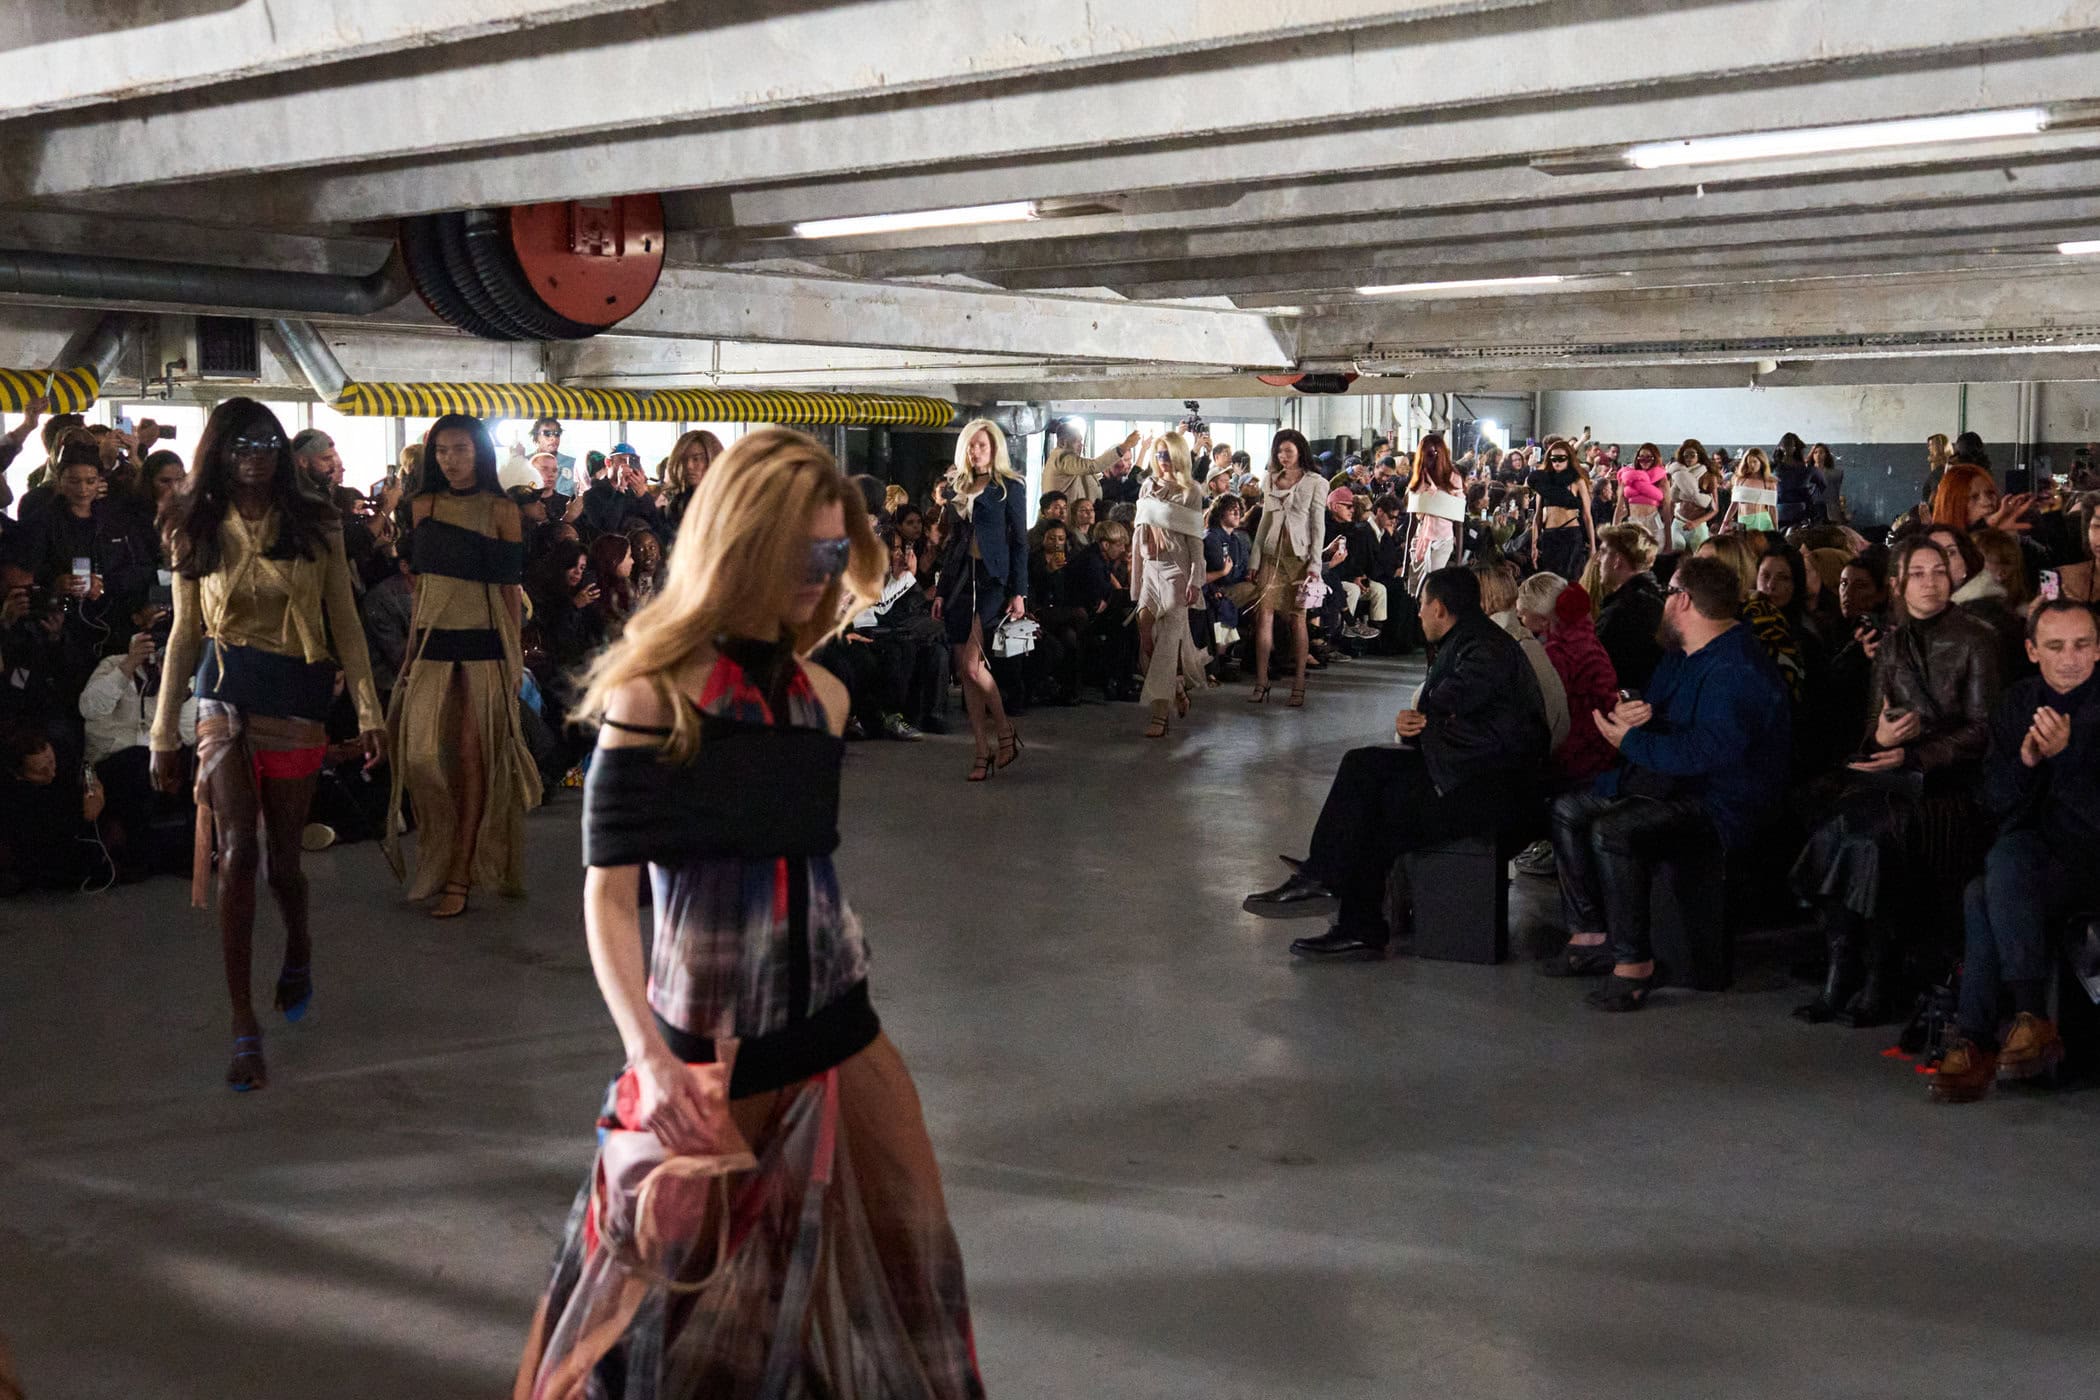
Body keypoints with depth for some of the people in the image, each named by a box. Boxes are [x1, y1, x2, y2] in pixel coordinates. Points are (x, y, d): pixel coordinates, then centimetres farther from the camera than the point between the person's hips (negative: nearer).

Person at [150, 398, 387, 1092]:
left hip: (297, 698, 0)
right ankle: (244, 1023, -11)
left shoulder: (317, 525, 4)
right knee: (237, 849, -14)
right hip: (225, 696, 0)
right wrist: (164, 733, 10)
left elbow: (345, 622, 4)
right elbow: (185, 634, 10)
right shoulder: (197, 531, 7)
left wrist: (369, 710, -1)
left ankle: (299, 949, 39)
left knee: (281, 856, 4)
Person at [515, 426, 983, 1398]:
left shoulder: (822, 696, 2)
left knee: (885, 1269, 12)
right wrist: (649, 1057, -28)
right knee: (688, 1292, 12)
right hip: (707, 1050, -5)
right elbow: (609, 893, -17)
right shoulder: (654, 692, -14)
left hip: (835, 1030, 5)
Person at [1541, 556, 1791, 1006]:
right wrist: (1628, 713, -6)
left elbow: (1711, 749, -32)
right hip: (1671, 783, 11)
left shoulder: (1736, 669, -22)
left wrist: (1631, 742, -21)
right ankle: (1589, 935, 10)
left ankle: (1634, 962, -21)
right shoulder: (1682, 656, 14)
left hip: (1719, 804, -11)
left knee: (1611, 831, -31)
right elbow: (1656, 711, 22)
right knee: (1568, 808, 11)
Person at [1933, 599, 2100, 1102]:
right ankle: (2032, 1016, -30)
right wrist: (2025, 761, -13)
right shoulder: (2019, 701, 10)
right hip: (2028, 851, 5)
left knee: (1983, 895, -31)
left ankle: (1976, 1043, -27)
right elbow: (1995, 801, 6)